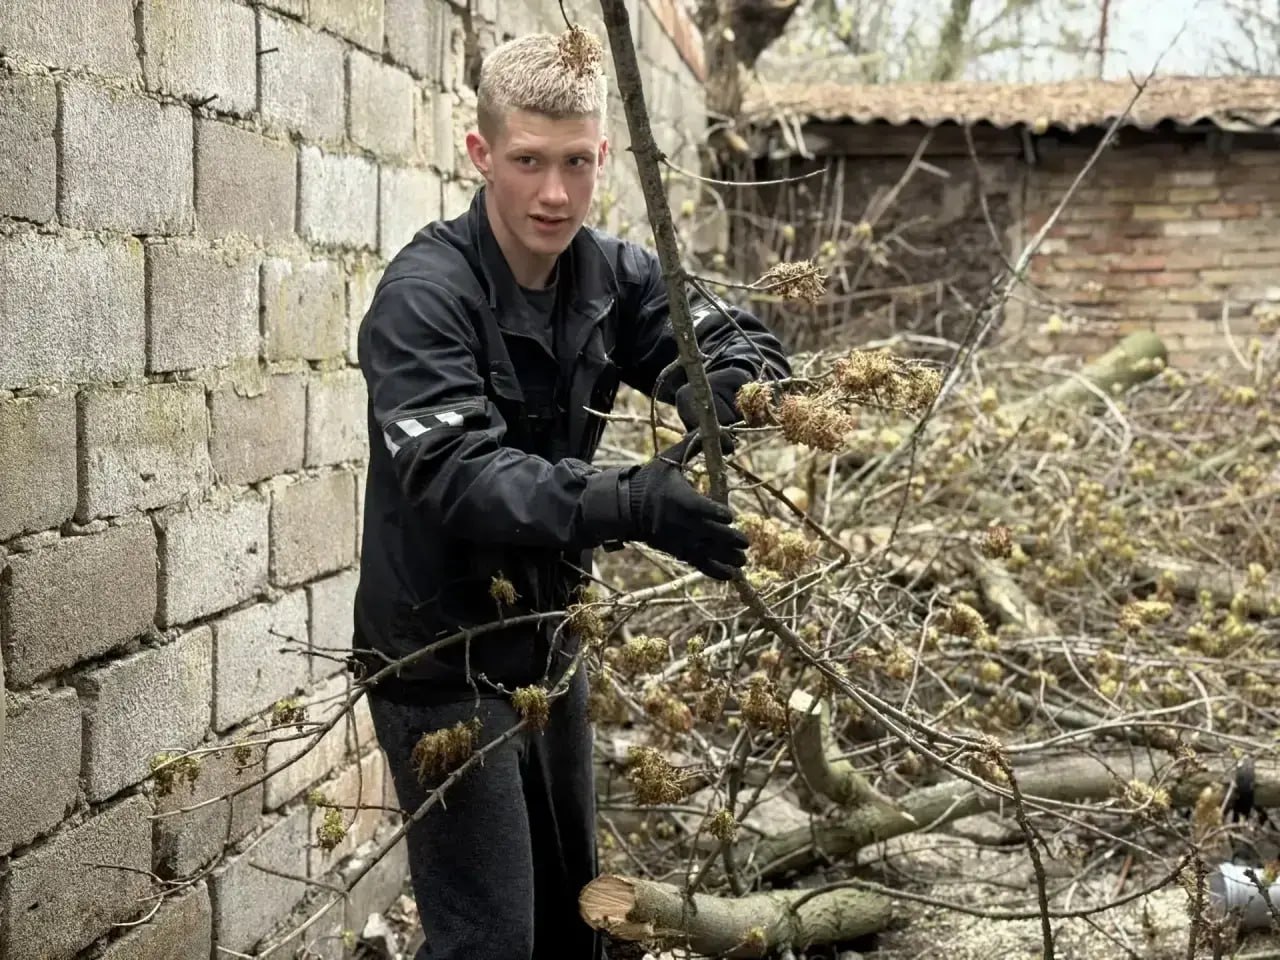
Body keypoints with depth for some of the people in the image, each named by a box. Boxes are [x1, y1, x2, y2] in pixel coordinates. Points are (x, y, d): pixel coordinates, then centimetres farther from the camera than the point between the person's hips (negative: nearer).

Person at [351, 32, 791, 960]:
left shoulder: (611, 276, -1)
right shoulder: (425, 296, -21)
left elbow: (739, 342, 0)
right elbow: (456, 473, -32)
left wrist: (718, 394, -24)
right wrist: (630, 505, -45)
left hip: (546, 646, 7)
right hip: (443, 664, -7)